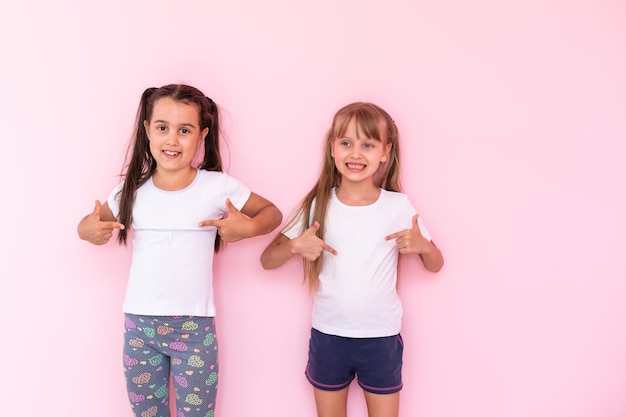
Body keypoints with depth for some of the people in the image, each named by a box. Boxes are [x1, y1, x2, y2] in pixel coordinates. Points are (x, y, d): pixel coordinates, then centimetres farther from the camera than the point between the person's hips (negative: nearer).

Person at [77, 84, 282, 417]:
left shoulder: (218, 187, -8)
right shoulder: (133, 189, 0)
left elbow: (271, 212, 2)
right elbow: (94, 221, 15)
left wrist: (248, 227, -18)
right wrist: (88, 230, -8)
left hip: (194, 327, -3)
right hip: (139, 325, 3)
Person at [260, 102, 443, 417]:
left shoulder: (398, 206, -7)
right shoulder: (319, 205, -5)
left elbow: (435, 265, 4)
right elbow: (267, 260, -3)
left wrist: (422, 246, -18)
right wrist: (295, 246, -23)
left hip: (381, 337, -1)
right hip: (328, 335, 1)